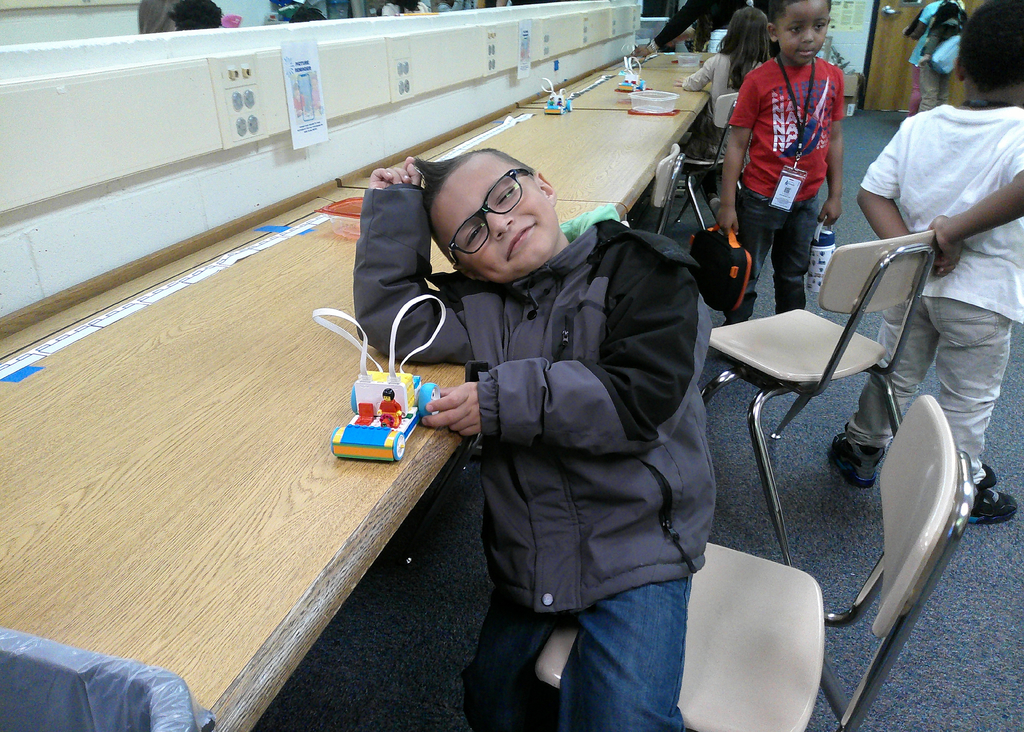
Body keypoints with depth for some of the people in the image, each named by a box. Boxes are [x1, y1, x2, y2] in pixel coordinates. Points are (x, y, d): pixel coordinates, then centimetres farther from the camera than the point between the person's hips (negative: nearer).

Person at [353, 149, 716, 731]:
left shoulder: (642, 268, -9)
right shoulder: (483, 303, 4)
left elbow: (640, 400, -19)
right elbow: (387, 311, 2)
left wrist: (503, 403, -21)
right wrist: (395, 205, -1)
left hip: (637, 544, -4)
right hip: (530, 553, 5)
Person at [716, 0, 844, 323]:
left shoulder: (832, 77, -1)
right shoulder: (758, 81, -14)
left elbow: (834, 138, 7)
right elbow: (737, 145, -11)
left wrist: (835, 195, 8)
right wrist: (728, 204, -11)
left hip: (806, 200, 4)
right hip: (762, 199, -4)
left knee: (793, 273, 20)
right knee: (745, 274, 9)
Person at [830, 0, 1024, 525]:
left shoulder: (918, 127, -5)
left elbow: (871, 193, -6)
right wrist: (955, 231, -31)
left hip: (913, 281, 4)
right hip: (982, 295, -4)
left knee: (894, 374, 22)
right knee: (967, 401, 14)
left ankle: (860, 451, 40)